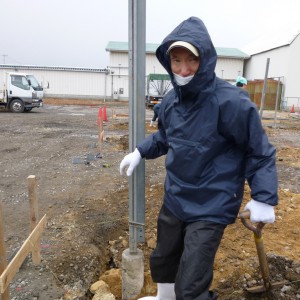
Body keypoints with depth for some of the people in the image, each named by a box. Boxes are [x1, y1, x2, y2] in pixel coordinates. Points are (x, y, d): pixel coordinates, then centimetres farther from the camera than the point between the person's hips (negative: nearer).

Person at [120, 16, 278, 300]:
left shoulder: (230, 102, -22)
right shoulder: (171, 100, -2)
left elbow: (260, 151, -13)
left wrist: (264, 198, -17)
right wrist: (139, 152, 7)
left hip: (211, 208, -6)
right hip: (174, 200, 7)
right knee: (162, 260, 27)